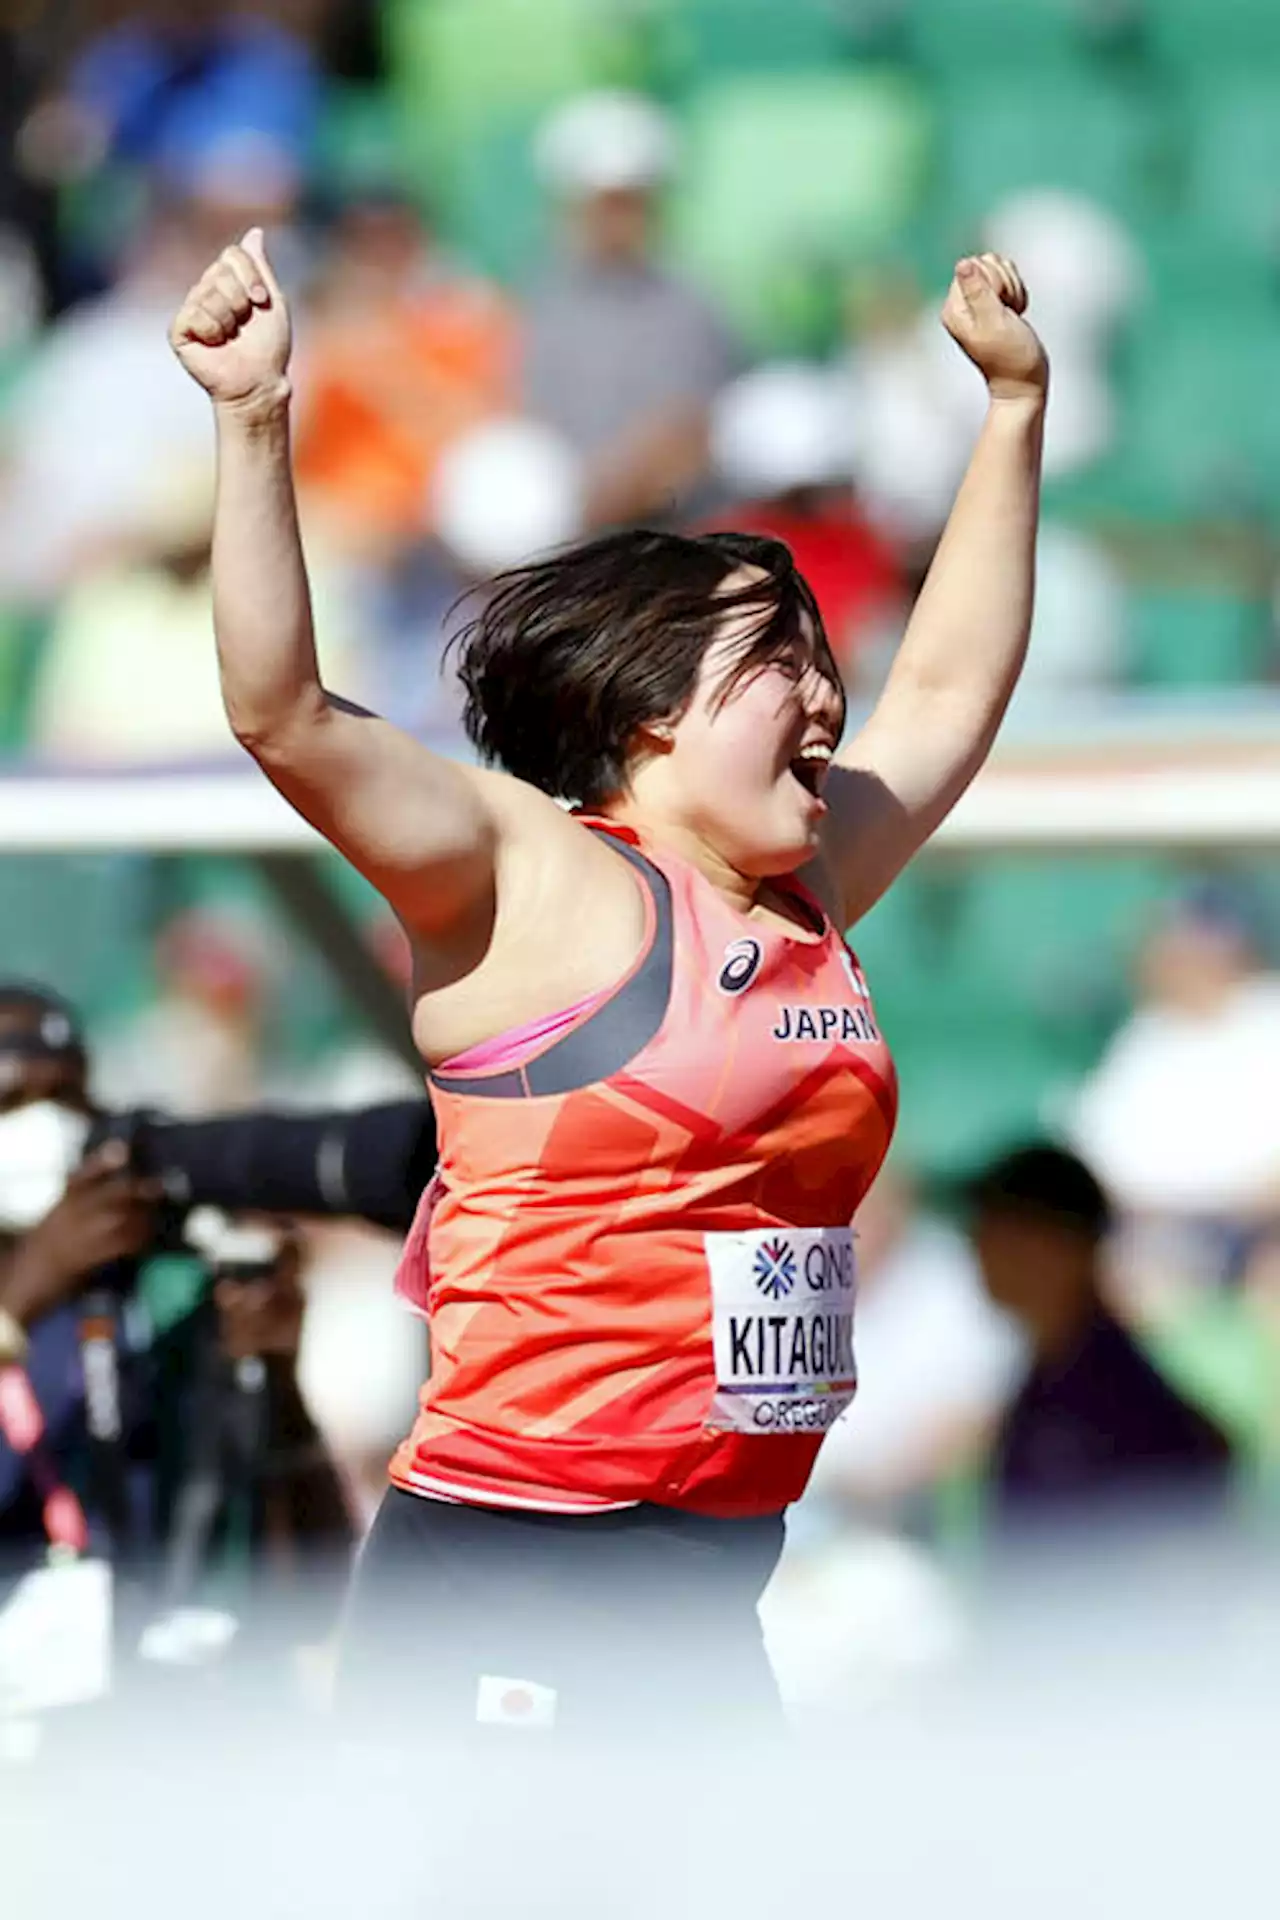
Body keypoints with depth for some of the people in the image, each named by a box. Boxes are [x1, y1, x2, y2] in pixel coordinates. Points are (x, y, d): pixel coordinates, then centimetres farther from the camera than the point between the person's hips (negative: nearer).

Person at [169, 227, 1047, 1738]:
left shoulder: (809, 901, 15)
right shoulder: (535, 879, -7)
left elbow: (952, 686, 30)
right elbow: (285, 716, -19)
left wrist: (1014, 404, 33)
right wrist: (254, 425, -26)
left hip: (709, 1589, 8)